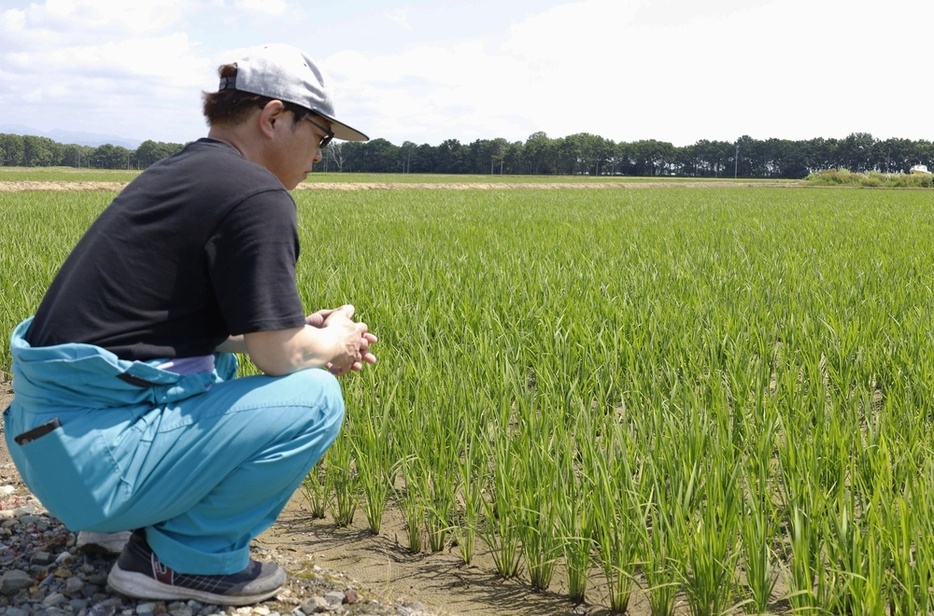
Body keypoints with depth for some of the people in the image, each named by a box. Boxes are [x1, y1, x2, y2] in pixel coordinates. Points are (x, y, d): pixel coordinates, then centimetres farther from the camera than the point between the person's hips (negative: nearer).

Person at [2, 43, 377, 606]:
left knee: (217, 360, 32)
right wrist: (335, 341, 8)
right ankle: (186, 557, 1)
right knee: (315, 399, -7)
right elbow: (279, 355, -14)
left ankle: (153, 521, 19)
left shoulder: (173, 175, 14)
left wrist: (308, 332, 14)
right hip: (94, 455, -10)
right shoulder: (257, 196, -14)